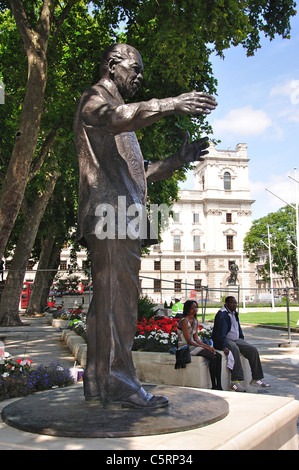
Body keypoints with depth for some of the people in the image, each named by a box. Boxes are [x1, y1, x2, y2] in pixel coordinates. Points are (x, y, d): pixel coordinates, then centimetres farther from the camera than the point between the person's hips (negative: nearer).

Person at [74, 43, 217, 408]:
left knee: (108, 301, 6)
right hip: (110, 213, -9)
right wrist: (170, 104, -35)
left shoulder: (117, 109, 35)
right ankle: (118, 382, -10)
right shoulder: (94, 99, 6)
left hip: (121, 218, 10)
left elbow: (138, 174, 30)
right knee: (116, 298, -14)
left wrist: (177, 160, 19)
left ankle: (97, 382, 12)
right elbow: (118, 117, -22)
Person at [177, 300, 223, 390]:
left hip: (193, 345, 9)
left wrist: (208, 346, -3)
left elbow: (196, 339, 11)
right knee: (212, 357, -23)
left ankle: (219, 385, -9)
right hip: (185, 347, -9)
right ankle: (214, 386, -13)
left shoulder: (195, 320, 12)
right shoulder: (184, 321, -14)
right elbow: (189, 341, -18)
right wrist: (205, 348, -18)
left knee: (218, 356, -7)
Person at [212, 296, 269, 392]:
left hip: (236, 339, 9)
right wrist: (224, 347, -30)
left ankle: (256, 379, -2)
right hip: (225, 340, -9)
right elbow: (221, 333, -22)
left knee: (253, 350, -8)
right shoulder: (222, 315, -14)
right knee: (235, 349, -38)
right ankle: (235, 381, -40)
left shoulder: (234, 313, 16)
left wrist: (243, 343, 18)